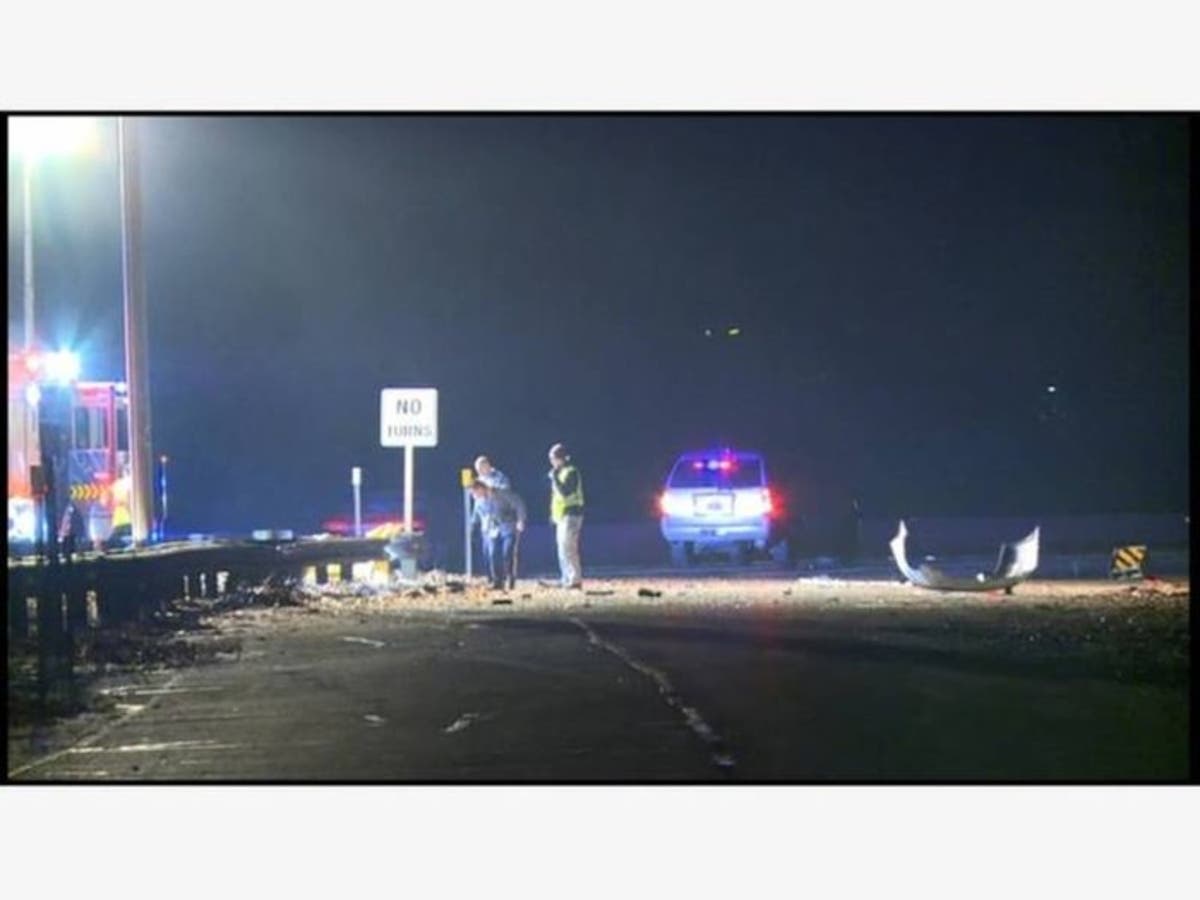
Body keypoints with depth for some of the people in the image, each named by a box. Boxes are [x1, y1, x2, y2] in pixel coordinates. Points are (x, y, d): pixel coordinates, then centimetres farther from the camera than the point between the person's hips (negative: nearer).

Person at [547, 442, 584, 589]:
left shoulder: (571, 472, -12)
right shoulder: (561, 472, 17)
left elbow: (565, 492, -23)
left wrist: (554, 478, -20)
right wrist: (554, 513, 20)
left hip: (570, 515, -10)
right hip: (562, 516, 10)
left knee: (568, 548, -15)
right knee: (563, 549, 11)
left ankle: (576, 580, -15)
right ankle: (567, 580, 15)